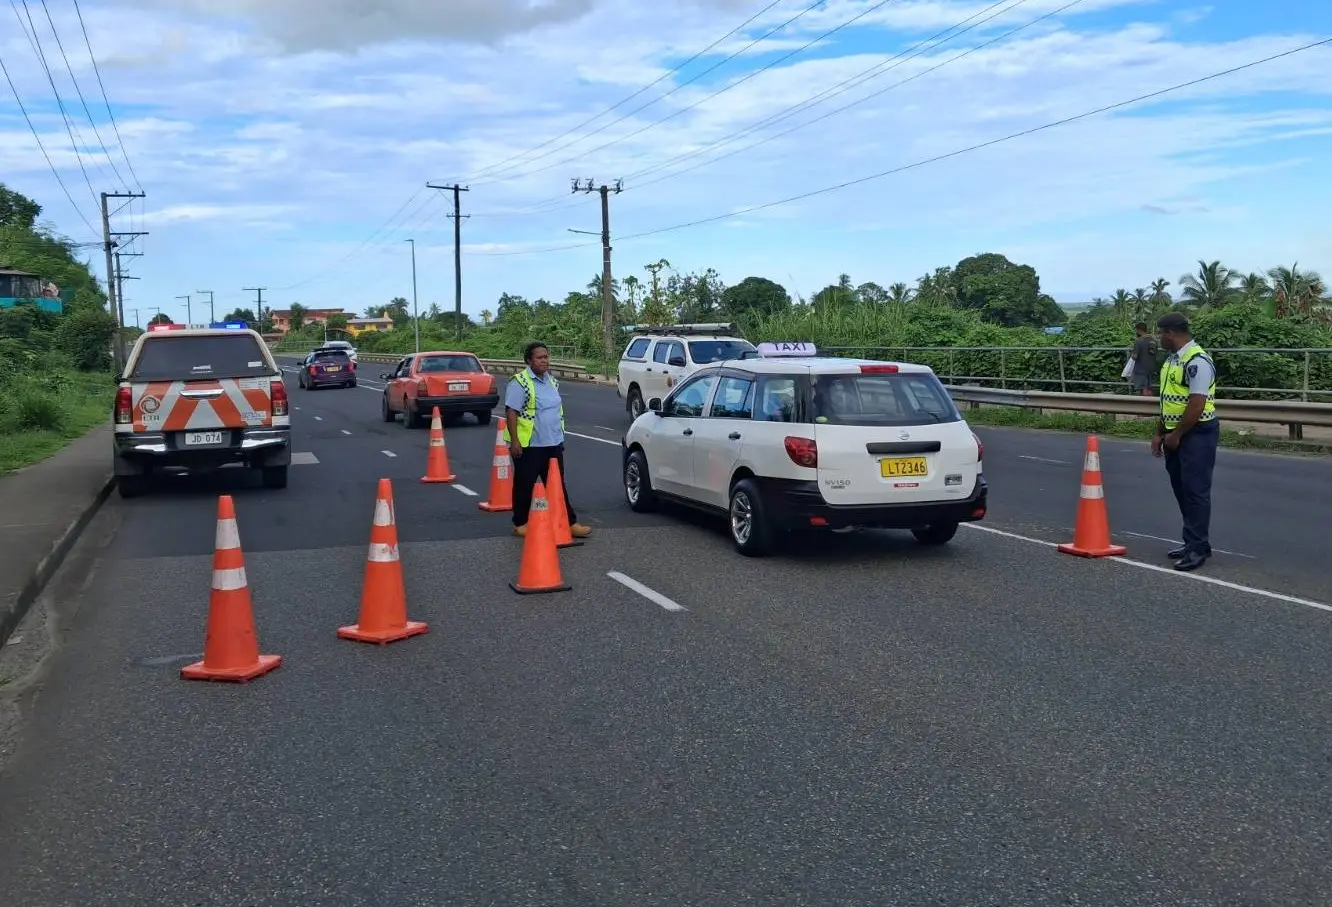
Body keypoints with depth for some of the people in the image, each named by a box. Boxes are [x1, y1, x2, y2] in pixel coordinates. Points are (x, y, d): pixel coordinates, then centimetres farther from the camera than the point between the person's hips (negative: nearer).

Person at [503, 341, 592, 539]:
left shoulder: (552, 381, 12)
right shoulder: (519, 382, -13)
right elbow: (511, 412, -16)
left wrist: (559, 437, 22)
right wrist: (514, 441, -21)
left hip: (553, 443, 7)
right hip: (528, 445, -7)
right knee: (525, 485, 4)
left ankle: (569, 523, 13)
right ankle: (521, 523, 16)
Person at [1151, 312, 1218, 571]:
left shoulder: (1197, 361, -19)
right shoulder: (1172, 358, 13)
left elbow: (1196, 405, -22)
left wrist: (1175, 435, -14)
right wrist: (1159, 432, 15)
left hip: (1197, 434, -10)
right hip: (1176, 434, 10)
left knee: (1195, 490, -6)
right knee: (1181, 489, 13)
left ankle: (1198, 547, -1)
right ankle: (1193, 541, 22)